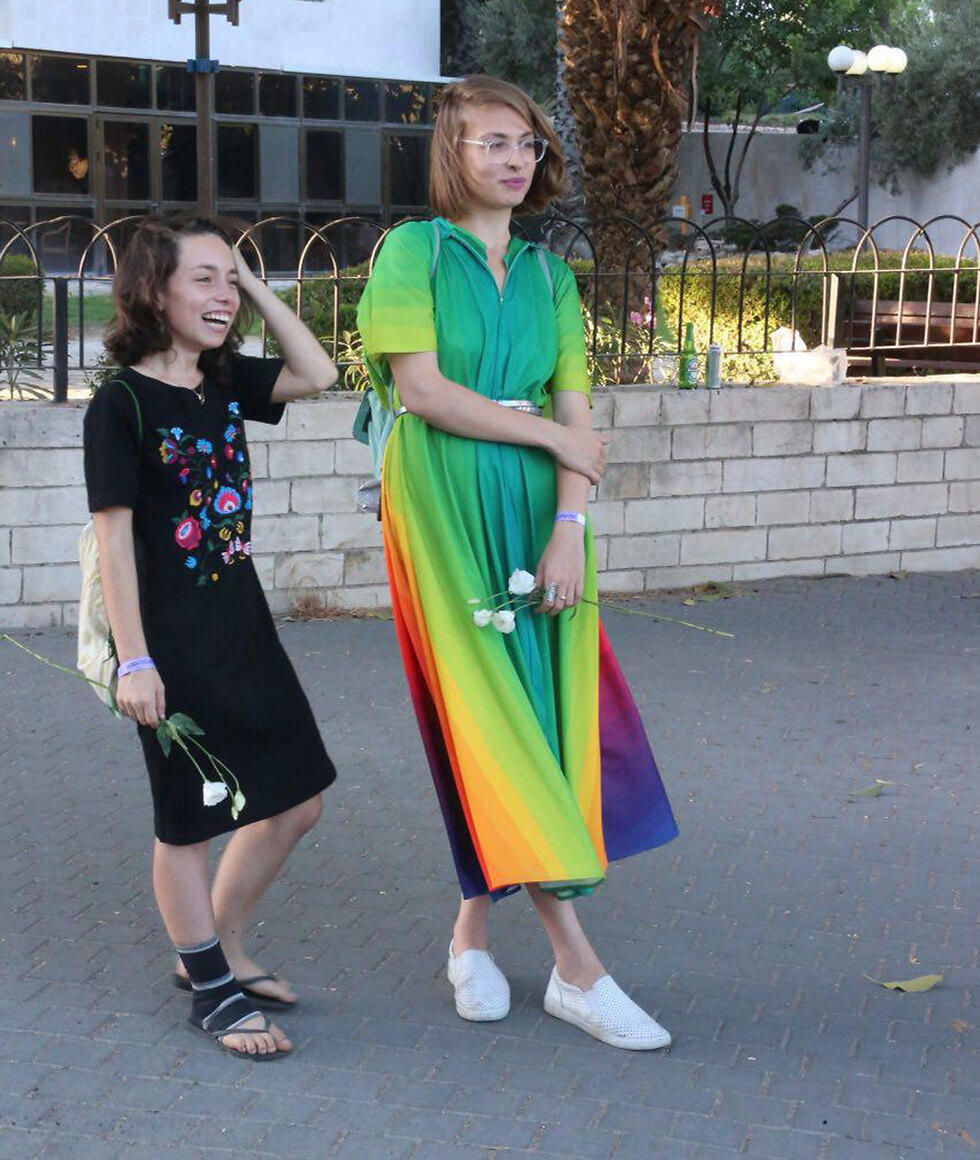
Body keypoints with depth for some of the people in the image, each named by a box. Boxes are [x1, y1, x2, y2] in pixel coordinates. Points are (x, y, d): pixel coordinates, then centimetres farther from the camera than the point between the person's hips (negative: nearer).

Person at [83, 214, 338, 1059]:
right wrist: (134, 661, -18)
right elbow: (114, 539, -15)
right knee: (189, 821, 5)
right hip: (171, 639, -8)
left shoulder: (226, 382, 7)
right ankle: (212, 991, 19)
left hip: (240, 623, 8)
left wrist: (254, 286, -1)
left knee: (296, 800, 12)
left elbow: (318, 374, 3)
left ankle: (217, 950, 30)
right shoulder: (122, 404, -13)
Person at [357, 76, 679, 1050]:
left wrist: (569, 524, -8)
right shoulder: (413, 251, 1)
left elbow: (575, 410, 6)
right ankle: (576, 966, -5)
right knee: (492, 718, -7)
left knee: (538, 716, 1)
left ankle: (473, 929, 16)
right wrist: (549, 432, -7)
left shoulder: (548, 274, 14)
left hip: (535, 509, 5)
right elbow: (419, 386, -11)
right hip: (444, 507, -5)